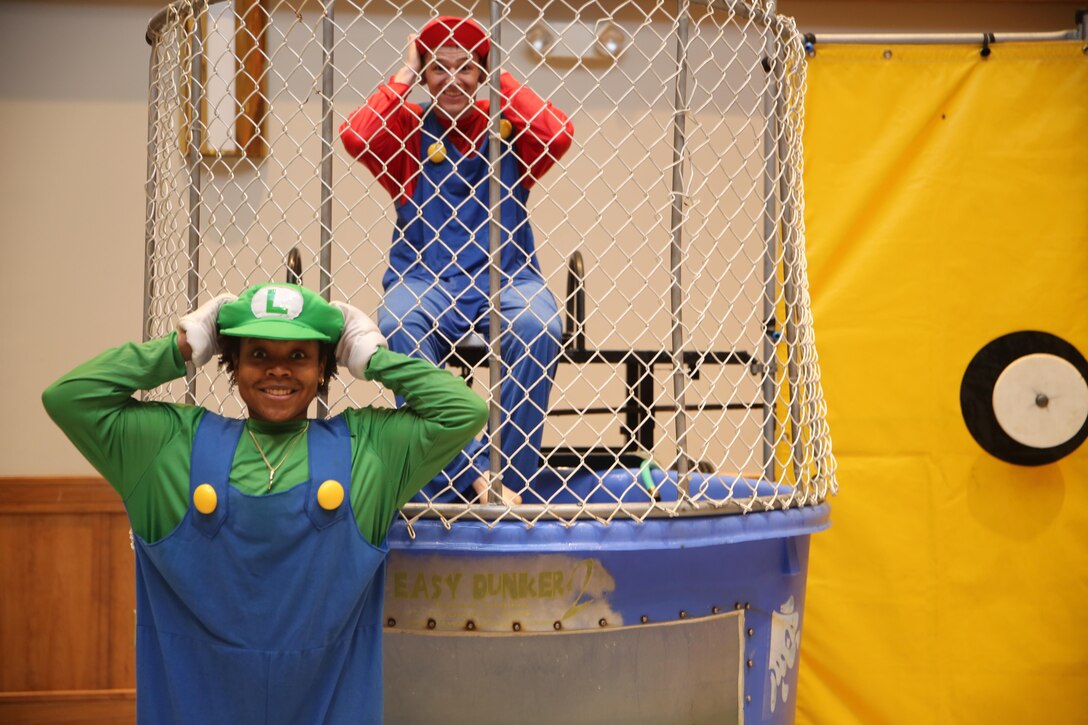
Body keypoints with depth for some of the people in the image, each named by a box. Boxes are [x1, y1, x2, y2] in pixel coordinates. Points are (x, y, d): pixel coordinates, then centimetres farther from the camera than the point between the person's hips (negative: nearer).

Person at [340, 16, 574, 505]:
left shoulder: (506, 130, 11)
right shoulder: (408, 129, 10)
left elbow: (558, 135, -10)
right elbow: (355, 136, -10)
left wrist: (504, 80, -1)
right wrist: (404, 75, -1)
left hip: (506, 276, 0)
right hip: (424, 277, 0)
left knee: (538, 327, -32)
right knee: (399, 327, -33)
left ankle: (508, 478, -22)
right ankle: (468, 473, -29)